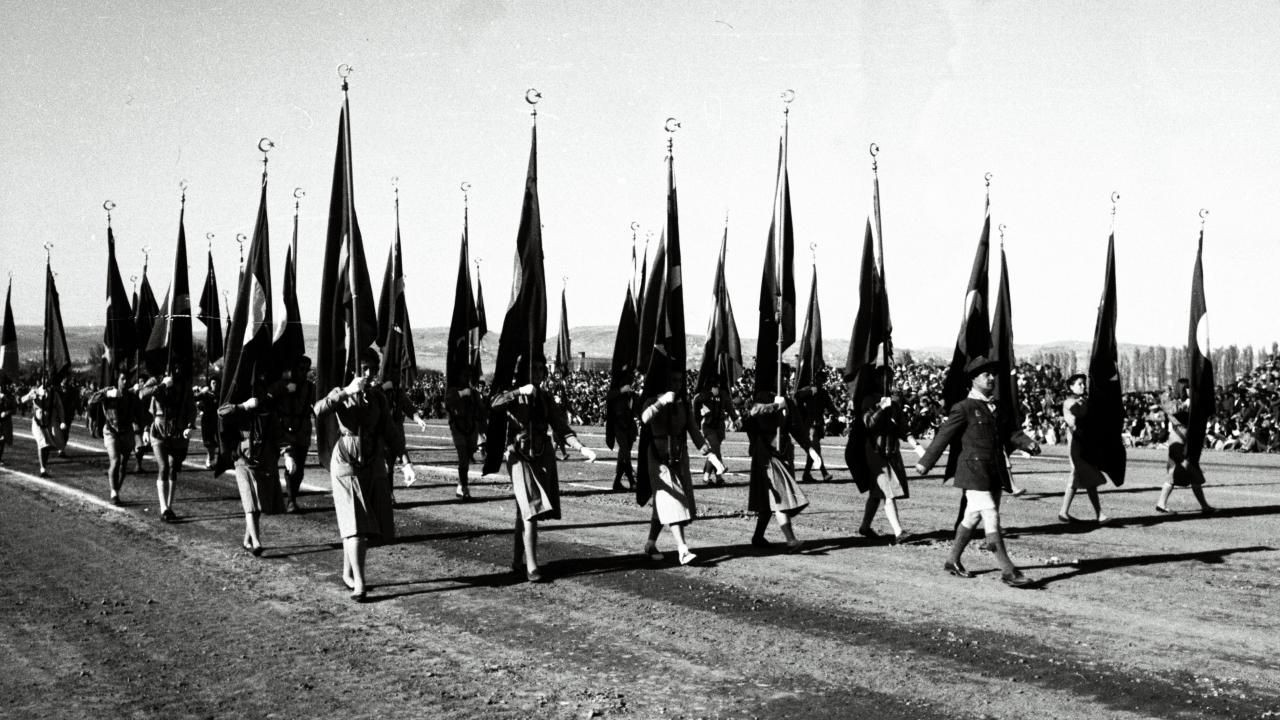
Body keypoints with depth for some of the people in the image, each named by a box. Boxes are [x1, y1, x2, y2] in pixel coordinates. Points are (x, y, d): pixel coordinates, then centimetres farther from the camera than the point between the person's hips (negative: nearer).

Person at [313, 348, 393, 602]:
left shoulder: (378, 397, 7)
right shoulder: (342, 394, -4)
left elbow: (388, 431, 10)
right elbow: (319, 410, -24)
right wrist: (347, 391, -30)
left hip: (373, 465, 5)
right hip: (346, 464, -5)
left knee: (369, 526, 8)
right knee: (354, 525, -11)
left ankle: (348, 573, 26)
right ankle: (359, 583, -15)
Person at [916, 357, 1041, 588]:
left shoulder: (995, 407, 15)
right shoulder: (964, 409, -7)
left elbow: (1009, 432, 13)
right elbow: (944, 436, -4)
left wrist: (1027, 443, -7)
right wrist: (925, 462, 0)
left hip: (995, 473, 8)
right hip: (974, 472, -8)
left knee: (972, 519, 16)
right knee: (992, 522, -10)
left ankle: (953, 561, 30)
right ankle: (1009, 572, -10)